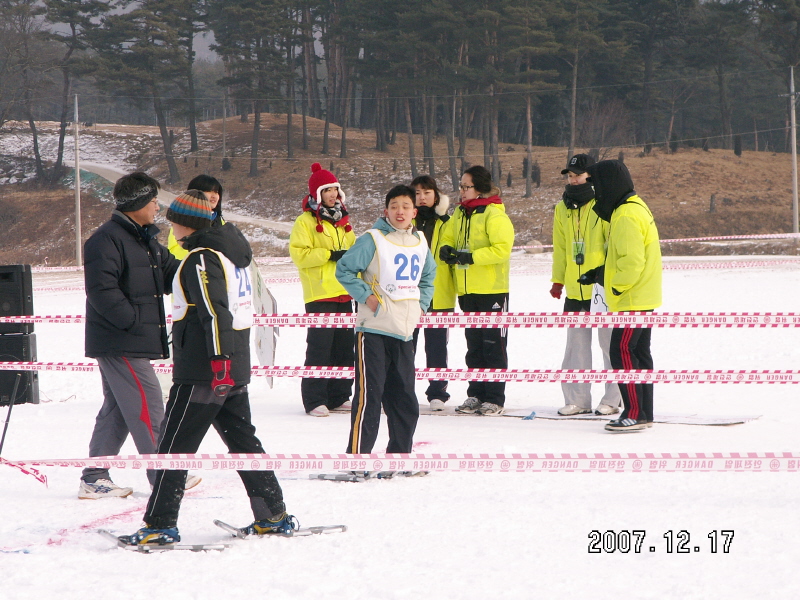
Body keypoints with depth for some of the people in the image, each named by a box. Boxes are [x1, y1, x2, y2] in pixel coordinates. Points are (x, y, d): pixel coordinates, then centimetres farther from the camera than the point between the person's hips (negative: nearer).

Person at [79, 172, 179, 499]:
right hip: (119, 344, -10)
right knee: (147, 405, -9)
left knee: (117, 410, 13)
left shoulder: (145, 240, 17)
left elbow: (171, 275, 18)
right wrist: (133, 320, -22)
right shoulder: (107, 239, -15)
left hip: (134, 343, 10)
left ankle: (94, 479, 18)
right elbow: (101, 290, -22)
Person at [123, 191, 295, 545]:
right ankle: (274, 516, 15)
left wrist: (219, 358, -27)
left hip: (204, 371, -9)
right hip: (236, 370, 9)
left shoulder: (202, 259, -13)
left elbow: (214, 311, -23)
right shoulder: (231, 252, 16)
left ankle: (160, 525, -6)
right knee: (243, 441, 15)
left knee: (174, 446, -5)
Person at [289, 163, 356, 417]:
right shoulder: (305, 221, -4)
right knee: (320, 348, -7)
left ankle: (339, 396, 17)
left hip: (343, 293, 7)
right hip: (319, 294, -7)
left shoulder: (342, 220, 18)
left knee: (344, 347, 9)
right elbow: (298, 253, -13)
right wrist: (329, 255, -19)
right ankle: (315, 400, -3)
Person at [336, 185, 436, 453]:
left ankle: (399, 455, 23)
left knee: (405, 400, 11)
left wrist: (421, 303, 15)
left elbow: (428, 275, 28)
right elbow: (344, 269, -5)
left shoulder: (420, 242, 11)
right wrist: (365, 295, -11)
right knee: (368, 396, -10)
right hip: (374, 330, -6)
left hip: (404, 333, 6)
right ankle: (357, 455, -8)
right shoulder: (373, 240, -7)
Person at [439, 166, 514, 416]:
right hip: (467, 291, 8)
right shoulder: (460, 213, 12)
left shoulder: (494, 214, -11)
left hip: (492, 291, -7)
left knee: (493, 345, -3)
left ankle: (495, 399, 1)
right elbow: (448, 238, 21)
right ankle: (476, 395, 18)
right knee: (474, 346, 12)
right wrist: (446, 249, -2)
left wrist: (472, 257, -24)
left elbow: (502, 249, -19)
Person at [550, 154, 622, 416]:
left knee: (609, 343, 2)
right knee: (576, 345, 9)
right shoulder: (563, 208, 11)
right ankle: (577, 399, 15)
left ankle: (612, 399, 10)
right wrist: (558, 280, 14)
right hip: (574, 290, 6)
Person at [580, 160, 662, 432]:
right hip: (643, 297, 11)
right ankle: (644, 413, 18)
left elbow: (632, 261, -26)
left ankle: (635, 413, -11)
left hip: (631, 300, -11)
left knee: (622, 352, -10)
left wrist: (616, 287, -15)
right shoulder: (637, 207, 15)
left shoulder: (626, 216, -19)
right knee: (639, 353, 13)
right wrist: (601, 272, 13)